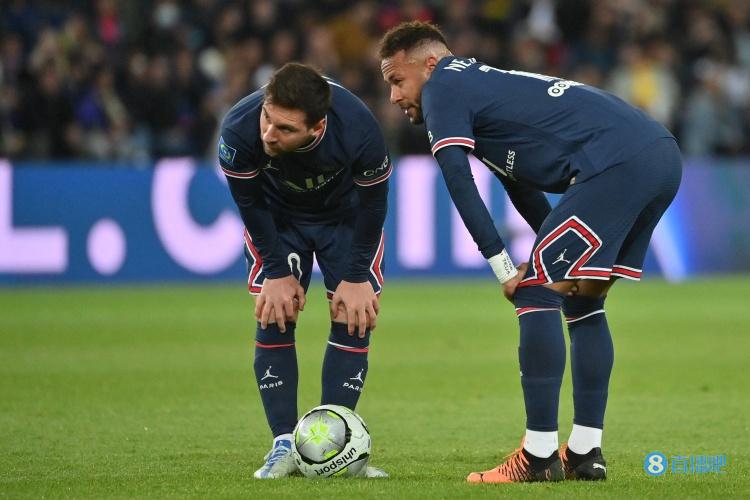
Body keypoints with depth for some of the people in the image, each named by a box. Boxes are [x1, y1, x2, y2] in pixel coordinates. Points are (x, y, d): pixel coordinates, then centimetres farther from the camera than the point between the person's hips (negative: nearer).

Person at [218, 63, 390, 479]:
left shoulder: (358, 130, -41)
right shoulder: (239, 128, -38)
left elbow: (372, 203, -20)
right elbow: (251, 204, -18)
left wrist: (356, 277, -15)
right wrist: (277, 271, -15)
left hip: (345, 214, 0)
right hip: (277, 217, 0)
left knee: (354, 318, -9)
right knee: (273, 318, -9)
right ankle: (284, 445, -4)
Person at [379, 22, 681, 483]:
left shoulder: (443, 87, 2)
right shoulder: (484, 83, 31)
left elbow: (459, 183, -7)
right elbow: (521, 186, 34)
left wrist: (503, 267, -3)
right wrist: (556, 257, 27)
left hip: (617, 165, -10)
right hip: (663, 156, 10)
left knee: (536, 291, -3)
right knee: (582, 301, 19)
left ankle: (540, 457, -4)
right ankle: (585, 454, 18)